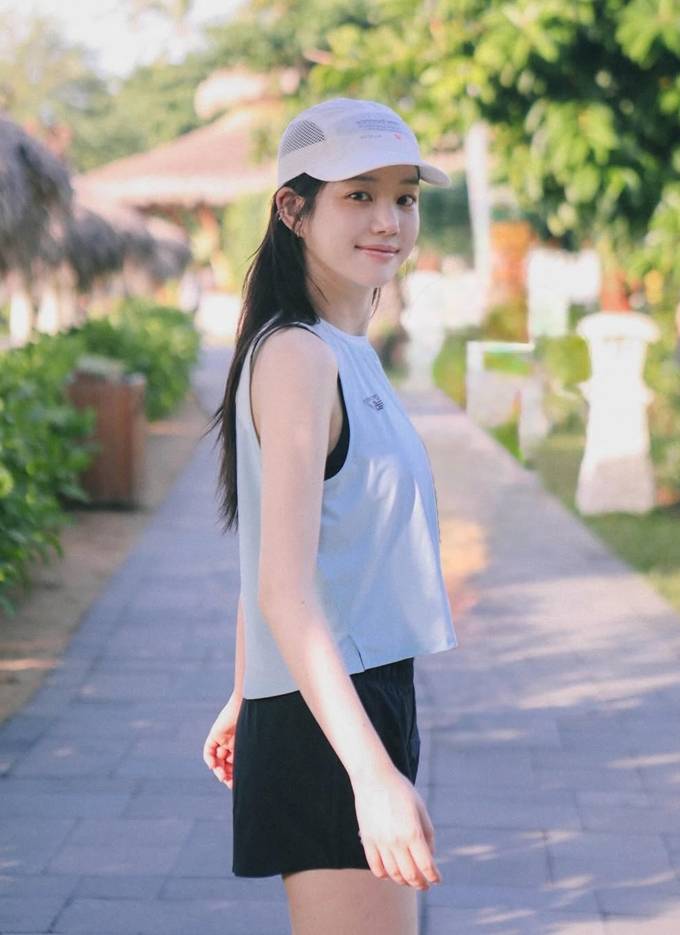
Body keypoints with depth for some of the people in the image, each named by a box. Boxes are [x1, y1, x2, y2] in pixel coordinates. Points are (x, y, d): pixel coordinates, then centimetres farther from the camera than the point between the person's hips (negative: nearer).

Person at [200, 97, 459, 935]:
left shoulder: (348, 355, 14)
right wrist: (373, 771, -32)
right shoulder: (298, 355, -16)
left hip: (370, 701, 10)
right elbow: (285, 588, -25)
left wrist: (247, 700, 27)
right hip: (326, 720, -10)